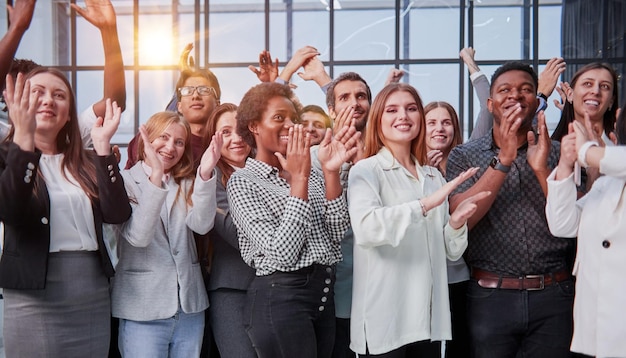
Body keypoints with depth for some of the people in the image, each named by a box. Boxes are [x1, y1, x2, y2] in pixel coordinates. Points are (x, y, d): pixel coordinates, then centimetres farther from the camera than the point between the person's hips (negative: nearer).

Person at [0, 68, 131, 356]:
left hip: (94, 294, 4)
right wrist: (24, 138, -31)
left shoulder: (85, 162, 8)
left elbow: (117, 213, -8)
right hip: (34, 298, -4)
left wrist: (102, 145, -12)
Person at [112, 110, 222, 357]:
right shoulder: (125, 181, -5)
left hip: (189, 305, 5)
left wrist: (205, 174, -24)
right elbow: (138, 236, -22)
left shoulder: (186, 184, 9)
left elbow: (202, 225, -11)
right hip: (143, 309, -4)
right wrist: (156, 177, -31)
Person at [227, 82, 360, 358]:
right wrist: (298, 178, -17)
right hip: (280, 299, -6)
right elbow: (282, 254, -18)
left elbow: (336, 234, -3)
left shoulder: (311, 174, 9)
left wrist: (330, 172, -11)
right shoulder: (242, 181, -7)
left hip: (324, 294, 6)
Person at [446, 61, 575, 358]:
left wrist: (542, 169, -17)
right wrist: (503, 160, -19)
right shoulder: (464, 156, 3)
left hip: (554, 298, 1)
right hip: (490, 297, -1)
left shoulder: (558, 153, 5)